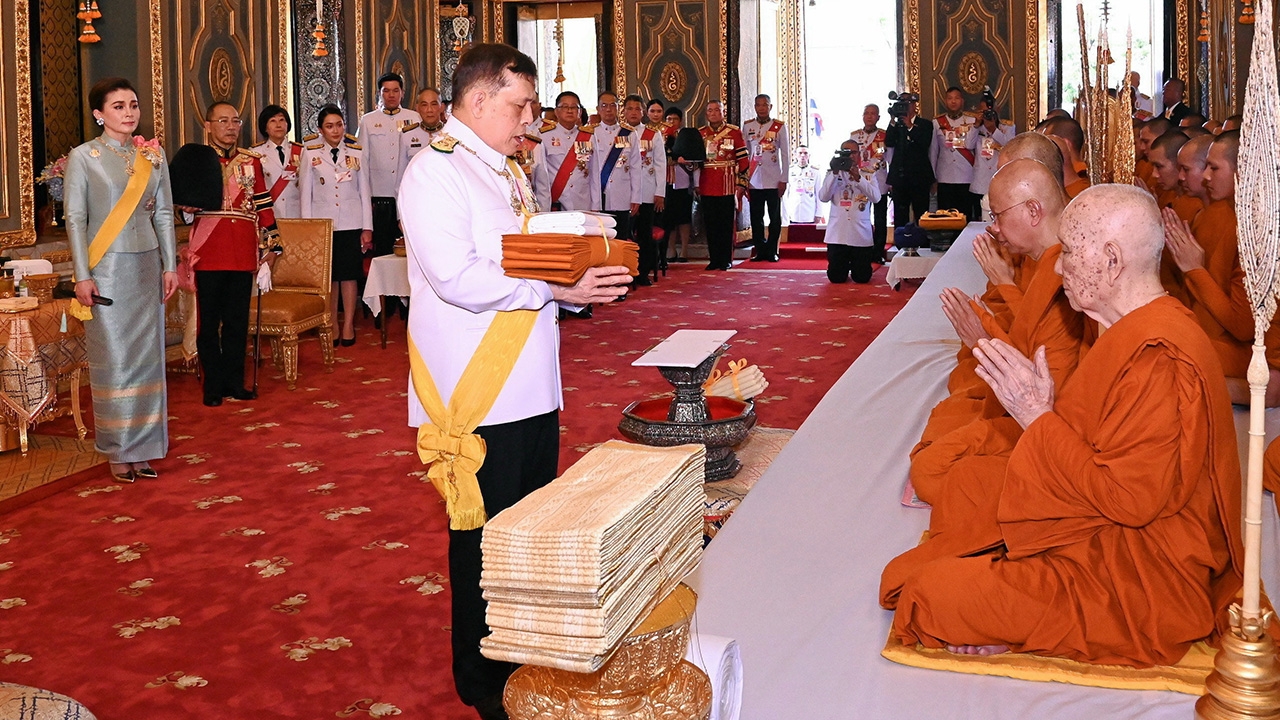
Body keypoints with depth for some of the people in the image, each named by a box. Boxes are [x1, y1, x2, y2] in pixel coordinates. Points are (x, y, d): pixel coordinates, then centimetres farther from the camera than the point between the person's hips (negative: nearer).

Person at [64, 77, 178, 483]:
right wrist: (82, 276, -10)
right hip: (107, 269, -4)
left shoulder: (154, 155, 8)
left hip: (147, 266, 4)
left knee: (148, 354, 5)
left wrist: (169, 265, 5)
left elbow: (164, 213, 10)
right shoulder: (83, 157, -3)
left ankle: (144, 446, 14)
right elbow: (75, 218, -5)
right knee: (114, 358, -1)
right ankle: (119, 451, 8)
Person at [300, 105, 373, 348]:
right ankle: (332, 325, 10)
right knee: (328, 275, 2)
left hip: (351, 223, 0)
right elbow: (306, 193, 4)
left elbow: (365, 191, 6)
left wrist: (367, 227, 2)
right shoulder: (310, 154, 3)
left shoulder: (356, 152, 5)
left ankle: (348, 325, 9)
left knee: (349, 274, 1)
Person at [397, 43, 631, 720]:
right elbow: (458, 278, -24)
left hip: (530, 386, 9)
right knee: (484, 538, 2)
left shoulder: (507, 171, 19)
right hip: (477, 394, -9)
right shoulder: (435, 172, -12)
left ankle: (525, 657, 29)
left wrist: (584, 277, 4)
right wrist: (555, 288, -21)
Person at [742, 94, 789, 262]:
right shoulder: (747, 126, 5)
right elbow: (744, 154, 8)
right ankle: (760, 250, 13)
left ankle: (772, 251, 11)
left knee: (775, 217, 3)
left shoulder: (780, 126, 0)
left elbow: (785, 154, 1)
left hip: (773, 180, -2)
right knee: (756, 217, 5)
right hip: (753, 180, 2)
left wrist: (783, 179, -4)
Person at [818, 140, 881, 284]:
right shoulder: (833, 173, 6)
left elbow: (876, 197, -11)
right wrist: (835, 173, -17)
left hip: (861, 235, 0)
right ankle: (845, 266, 35)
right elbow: (823, 197, -8)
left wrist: (858, 178, -22)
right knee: (836, 277, 1)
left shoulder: (868, 174, 5)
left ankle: (855, 265, 37)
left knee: (862, 278, 2)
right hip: (837, 234, 0)